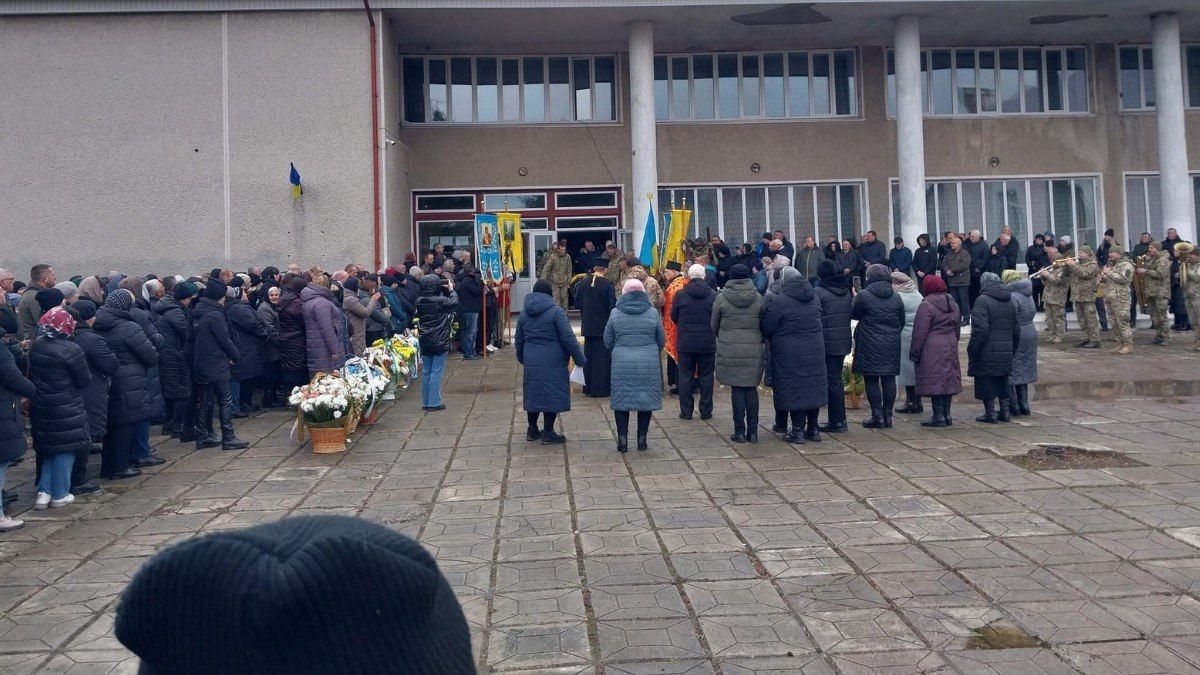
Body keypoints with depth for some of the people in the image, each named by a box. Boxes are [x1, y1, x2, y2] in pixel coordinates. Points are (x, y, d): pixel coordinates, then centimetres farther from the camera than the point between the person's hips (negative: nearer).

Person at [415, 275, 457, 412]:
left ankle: (425, 402, 17)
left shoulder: (419, 301, 0)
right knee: (437, 372, -1)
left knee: (426, 372, 12)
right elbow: (454, 302, -4)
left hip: (425, 342, 6)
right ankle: (434, 403, 0)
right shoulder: (440, 301, -17)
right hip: (440, 342, -6)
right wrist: (451, 290, 14)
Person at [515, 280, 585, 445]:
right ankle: (548, 433, 6)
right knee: (552, 395, 2)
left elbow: (518, 340, 16)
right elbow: (568, 339, -14)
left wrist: (521, 358, 31)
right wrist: (580, 358, -5)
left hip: (531, 363, 6)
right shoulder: (556, 312, -10)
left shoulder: (524, 314, 8)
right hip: (553, 363, -6)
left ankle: (532, 430, 25)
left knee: (533, 394, 16)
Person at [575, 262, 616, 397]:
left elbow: (577, 303, 7)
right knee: (602, 356, 2)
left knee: (588, 356, 13)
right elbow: (613, 305, -13)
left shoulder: (584, 282, 0)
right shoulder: (607, 284, -13)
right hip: (603, 325, -4)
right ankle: (601, 388, 3)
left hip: (587, 325, 4)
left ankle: (588, 387, 17)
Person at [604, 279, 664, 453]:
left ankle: (622, 439, 6)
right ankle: (642, 439, 13)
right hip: (648, 365, 0)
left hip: (622, 364, 0)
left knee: (621, 400, 8)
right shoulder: (652, 313, 0)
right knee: (646, 400, 10)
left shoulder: (615, 313, -1)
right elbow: (662, 341, 7)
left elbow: (607, 341, 5)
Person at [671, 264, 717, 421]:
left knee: (686, 377, 7)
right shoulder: (713, 295, -5)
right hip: (708, 343, 1)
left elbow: (673, 317, 5)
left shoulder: (680, 295, -7)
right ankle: (706, 411, 12)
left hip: (685, 343, -1)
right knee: (706, 377, 9)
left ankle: (686, 411, 8)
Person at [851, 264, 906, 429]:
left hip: (870, 345, -5)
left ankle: (877, 417, -1)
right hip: (891, 345, 5)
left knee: (871, 380, 0)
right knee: (889, 379, 8)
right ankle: (888, 416, 12)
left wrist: (855, 298, 19)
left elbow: (854, 315, 2)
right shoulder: (896, 298, 6)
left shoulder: (863, 296, -11)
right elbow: (902, 322, 12)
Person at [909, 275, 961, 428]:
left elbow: (920, 332, -14)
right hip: (950, 347, 8)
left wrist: (914, 353, -8)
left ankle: (938, 416, -5)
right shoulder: (953, 304, 12)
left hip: (932, 350, -8)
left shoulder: (926, 305, -12)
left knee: (934, 381, -4)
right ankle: (946, 414, 16)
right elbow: (957, 328, 19)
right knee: (948, 379, 11)